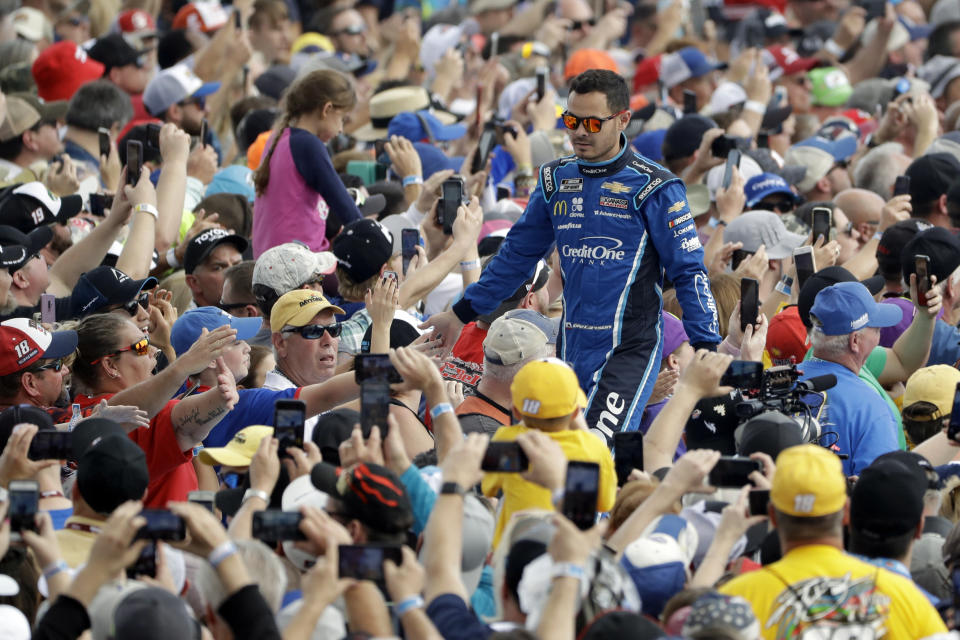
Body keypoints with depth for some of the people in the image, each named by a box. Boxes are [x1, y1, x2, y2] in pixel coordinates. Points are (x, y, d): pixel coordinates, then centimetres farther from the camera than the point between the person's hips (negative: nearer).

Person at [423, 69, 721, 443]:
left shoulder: (652, 188, -5)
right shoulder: (556, 181, 11)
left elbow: (689, 271, -5)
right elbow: (518, 254, 23)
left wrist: (707, 350, -14)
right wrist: (461, 314, 25)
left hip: (630, 348, -6)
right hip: (572, 349, 6)